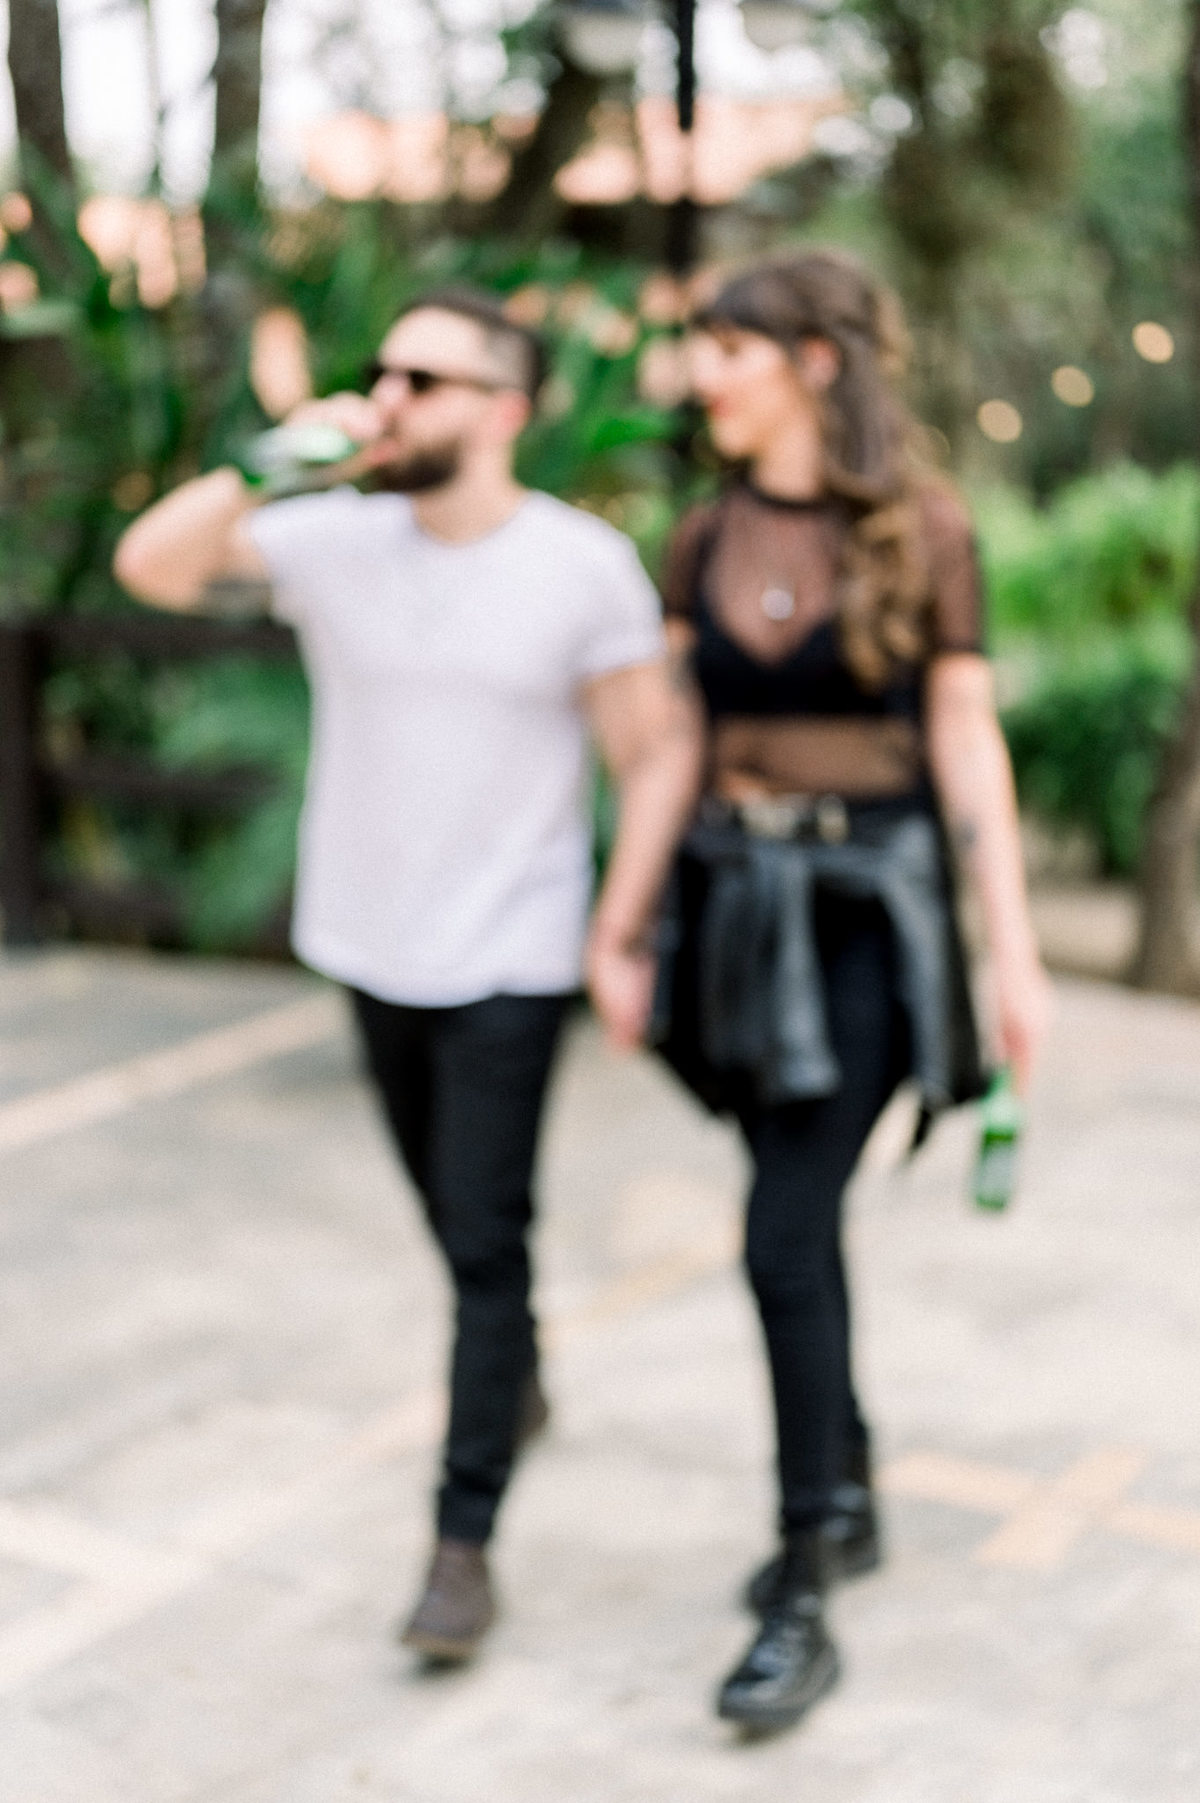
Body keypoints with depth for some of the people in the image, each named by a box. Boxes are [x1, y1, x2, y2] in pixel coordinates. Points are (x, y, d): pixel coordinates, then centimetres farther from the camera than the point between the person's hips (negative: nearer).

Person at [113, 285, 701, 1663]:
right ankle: (518, 1374, 47)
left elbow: (658, 751, -5)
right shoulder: (336, 538, -4)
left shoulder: (586, 566, -10)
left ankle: (463, 1541, 4)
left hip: (508, 966, -4)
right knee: (454, 1218, 19)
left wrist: (619, 936, -10)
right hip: (372, 950, 4)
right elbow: (151, 565, -11)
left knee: (483, 1241, -5)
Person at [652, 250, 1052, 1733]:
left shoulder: (920, 532, -7)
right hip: (737, 896, 5)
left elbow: (966, 744, -6)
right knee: (803, 1219, 14)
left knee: (787, 1236, -10)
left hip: (864, 906, -5)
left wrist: (1014, 951, -8)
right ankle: (845, 1499, 33)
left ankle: (803, 1604, 0)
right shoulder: (707, 538, 6)